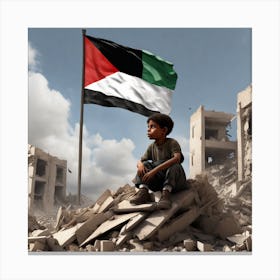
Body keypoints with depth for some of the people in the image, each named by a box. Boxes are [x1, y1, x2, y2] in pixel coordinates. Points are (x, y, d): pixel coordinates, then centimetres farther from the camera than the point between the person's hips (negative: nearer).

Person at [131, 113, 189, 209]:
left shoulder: (172, 143, -13)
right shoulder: (152, 147, 3)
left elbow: (177, 158, -32)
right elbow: (141, 160, 4)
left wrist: (155, 170, -39)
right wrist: (140, 164, -24)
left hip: (174, 179, -5)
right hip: (158, 180, 5)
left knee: (175, 166, -32)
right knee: (145, 164, -11)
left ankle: (166, 193, -42)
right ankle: (143, 191, -28)